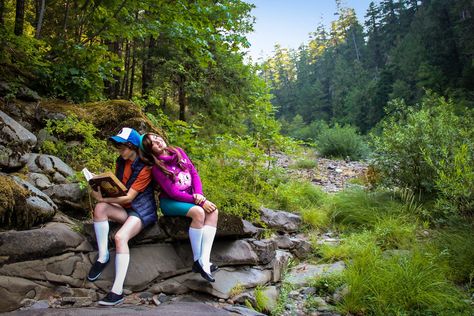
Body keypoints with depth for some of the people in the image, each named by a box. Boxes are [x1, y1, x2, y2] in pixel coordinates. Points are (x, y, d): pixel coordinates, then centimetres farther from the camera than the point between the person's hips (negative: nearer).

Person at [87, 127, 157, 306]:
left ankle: (118, 291, -30)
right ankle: (103, 256, -16)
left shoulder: (144, 168, -15)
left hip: (142, 210, -7)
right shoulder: (121, 162, 8)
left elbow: (128, 197, -18)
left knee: (120, 237, -31)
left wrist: (102, 198, -20)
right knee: (100, 208, -24)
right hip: (124, 208, 7)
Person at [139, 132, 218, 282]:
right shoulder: (157, 167, -13)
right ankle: (196, 260, -19)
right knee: (199, 212, -33)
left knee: (213, 210, -22)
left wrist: (199, 194, -13)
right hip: (170, 202, -5)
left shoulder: (179, 151, 2)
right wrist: (199, 202, -22)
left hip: (190, 197, 6)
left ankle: (204, 261, -29)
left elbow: (194, 173, 3)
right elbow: (173, 192, -17)